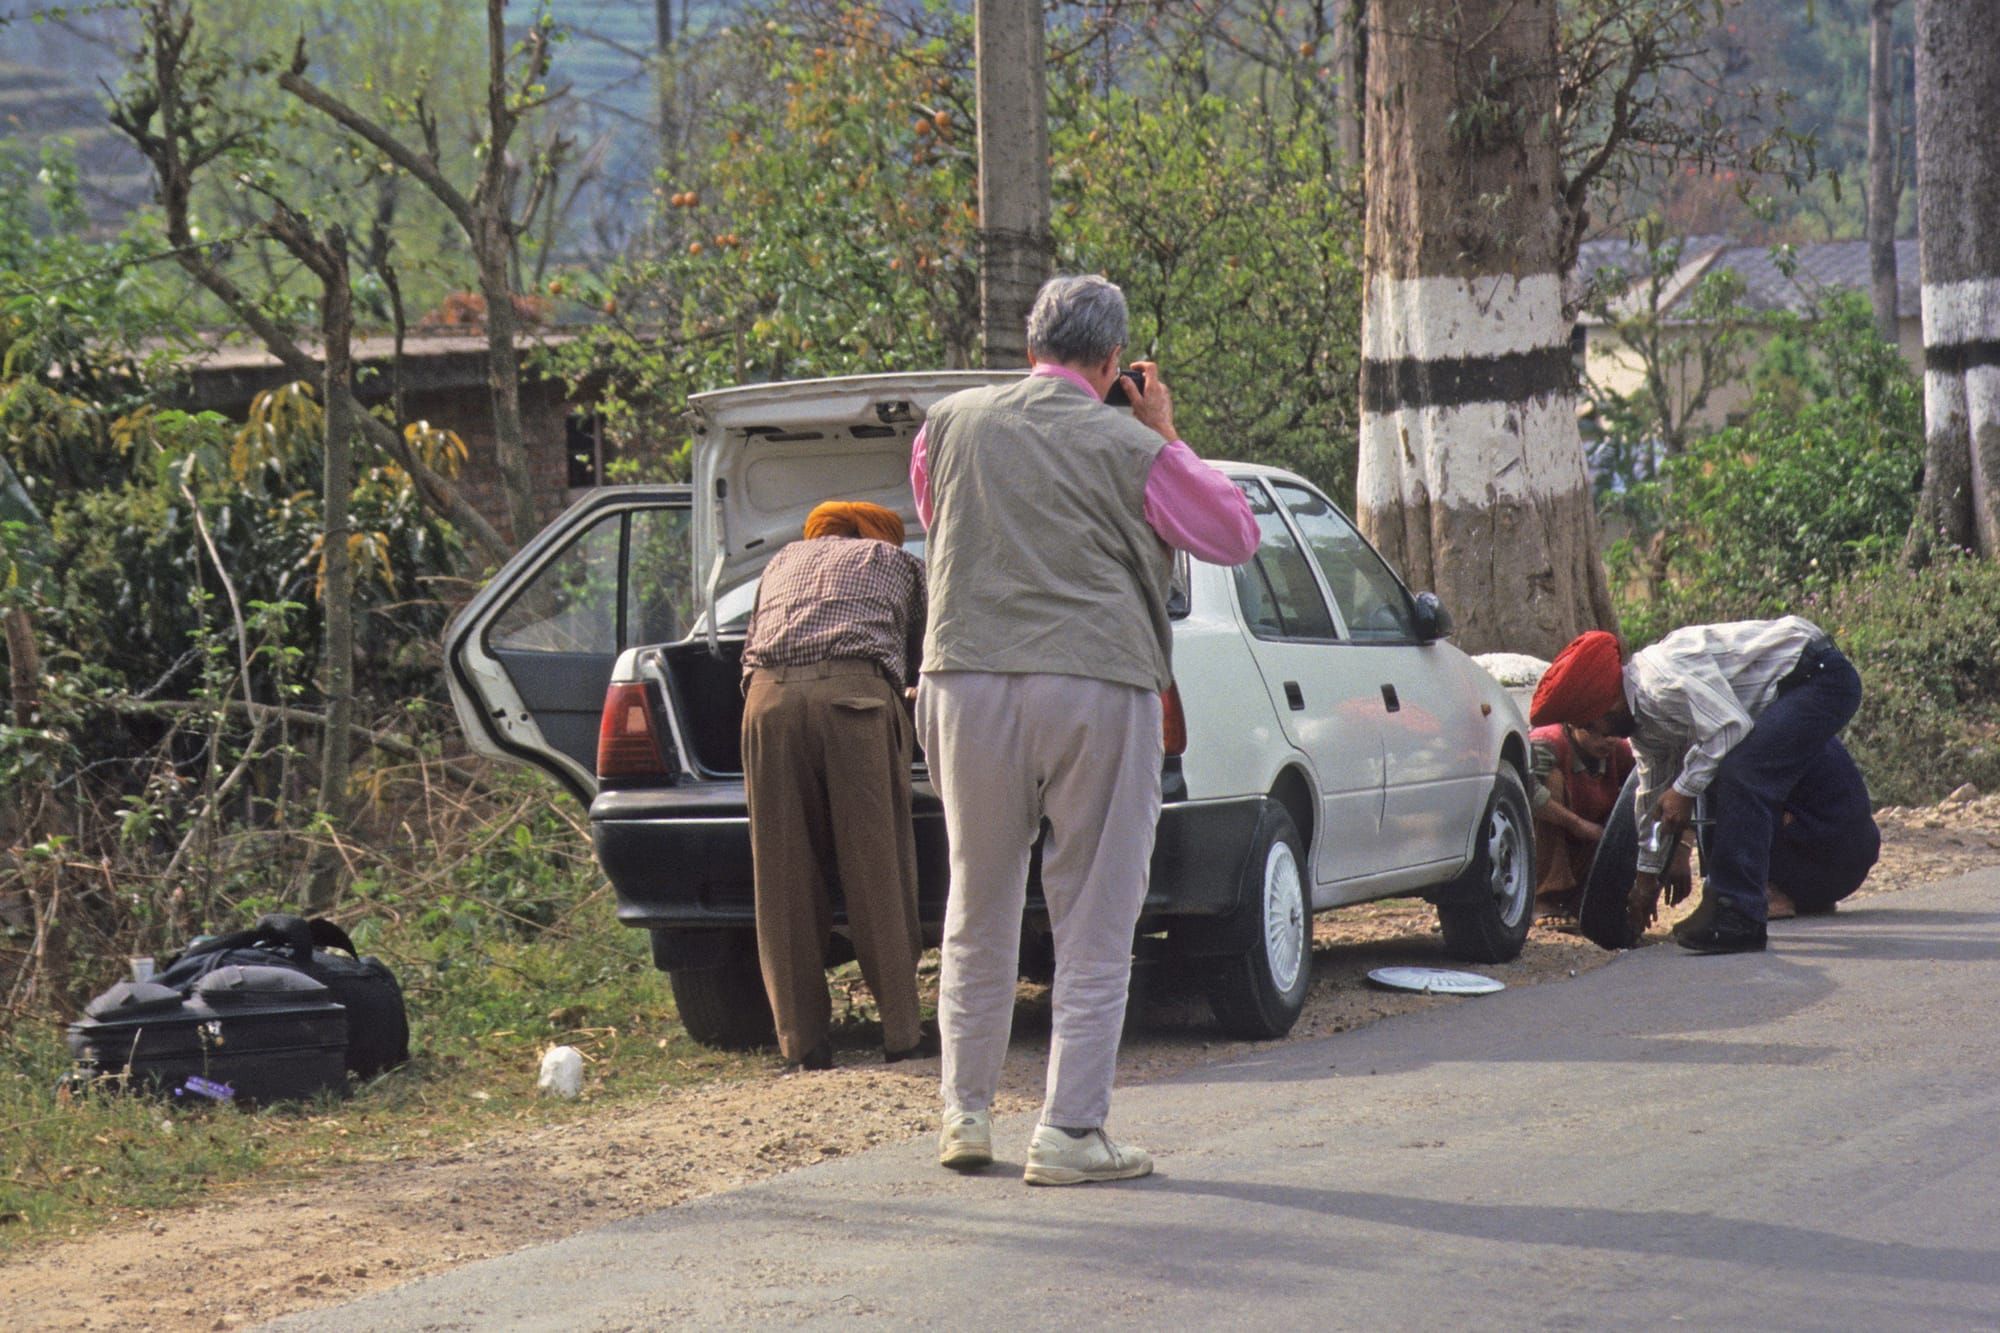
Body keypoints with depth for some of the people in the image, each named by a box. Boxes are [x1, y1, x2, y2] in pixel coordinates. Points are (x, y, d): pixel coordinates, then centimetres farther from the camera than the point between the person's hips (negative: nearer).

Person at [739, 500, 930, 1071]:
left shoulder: (783, 562, 36)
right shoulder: (896, 562, 30)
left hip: (769, 697, 2)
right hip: (857, 693, -2)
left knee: (785, 878, 6)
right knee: (878, 872, 3)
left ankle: (804, 1039, 6)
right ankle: (901, 1032, 4)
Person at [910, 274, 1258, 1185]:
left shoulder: (949, 426, 8)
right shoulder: (1129, 449, -1)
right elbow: (1236, 535, 10)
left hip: (970, 679, 3)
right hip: (1098, 684, -3)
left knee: (979, 913, 16)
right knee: (1095, 925, 2)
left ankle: (966, 1116, 19)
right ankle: (1070, 1133, -1)